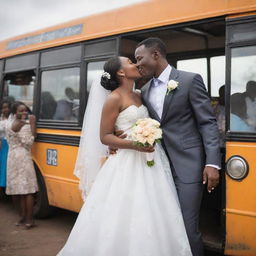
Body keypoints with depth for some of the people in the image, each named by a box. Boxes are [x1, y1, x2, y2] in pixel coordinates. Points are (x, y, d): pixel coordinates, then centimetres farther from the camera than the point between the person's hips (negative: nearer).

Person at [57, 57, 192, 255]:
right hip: (128, 163, -8)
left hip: (150, 161, 8)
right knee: (124, 218, -4)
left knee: (152, 219, 10)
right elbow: (105, 136, -11)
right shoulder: (115, 98, -9)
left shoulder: (138, 96, 13)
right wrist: (133, 145, -21)